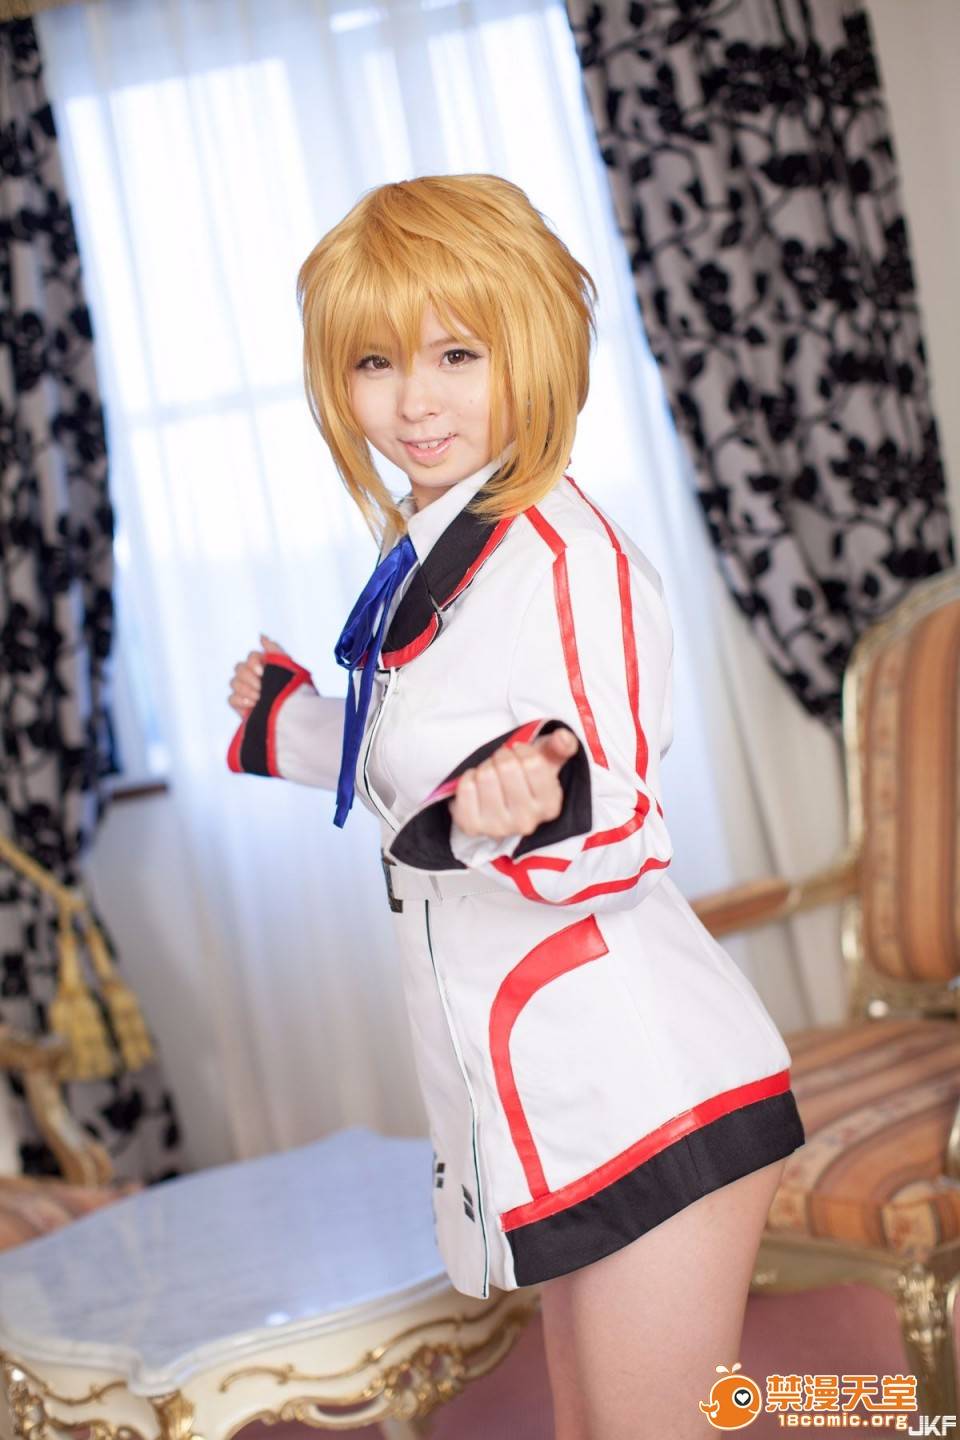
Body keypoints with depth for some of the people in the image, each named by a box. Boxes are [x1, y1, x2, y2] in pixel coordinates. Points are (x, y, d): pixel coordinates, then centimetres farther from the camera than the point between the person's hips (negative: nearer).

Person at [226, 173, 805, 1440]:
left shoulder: (556, 554, -19)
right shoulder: (436, 556, 10)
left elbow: (621, 838, -24)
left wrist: (529, 817, -45)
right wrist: (294, 721, 30)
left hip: (649, 1106, -10)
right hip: (568, 1112, 10)